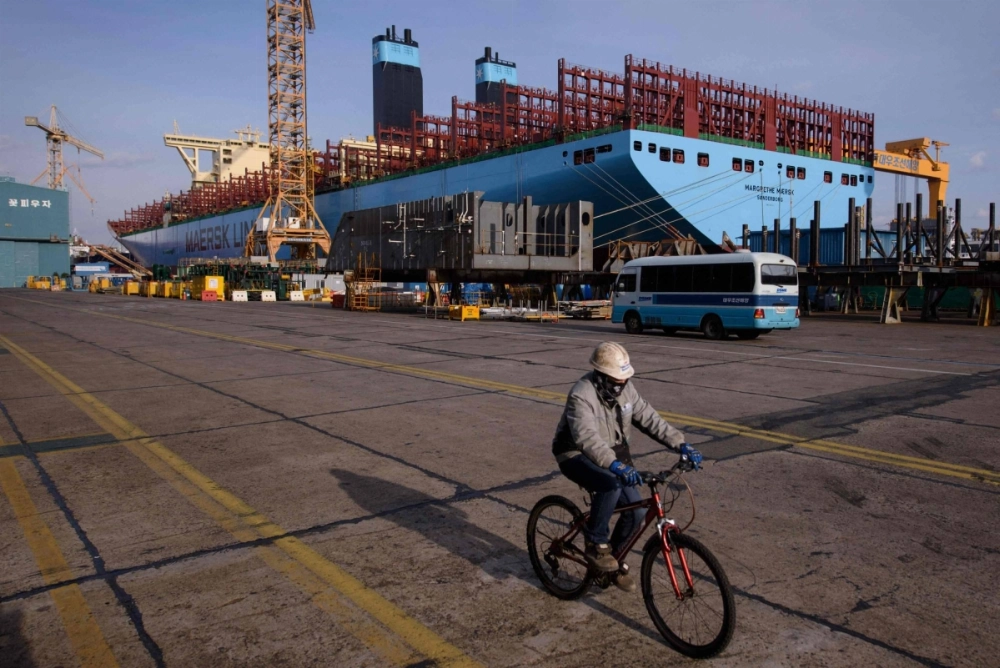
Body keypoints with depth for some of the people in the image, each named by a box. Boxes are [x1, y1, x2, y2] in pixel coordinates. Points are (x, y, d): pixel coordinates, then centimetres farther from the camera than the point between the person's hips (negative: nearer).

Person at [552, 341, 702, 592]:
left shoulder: (625, 389, -6)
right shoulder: (582, 395, -28)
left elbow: (649, 419, -5)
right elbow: (588, 438, -41)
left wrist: (680, 444, -17)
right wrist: (615, 465, -55)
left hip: (613, 453, 7)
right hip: (576, 454, -7)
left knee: (636, 511, -4)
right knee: (610, 484, -36)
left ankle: (615, 561, 20)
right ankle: (596, 544, -14)